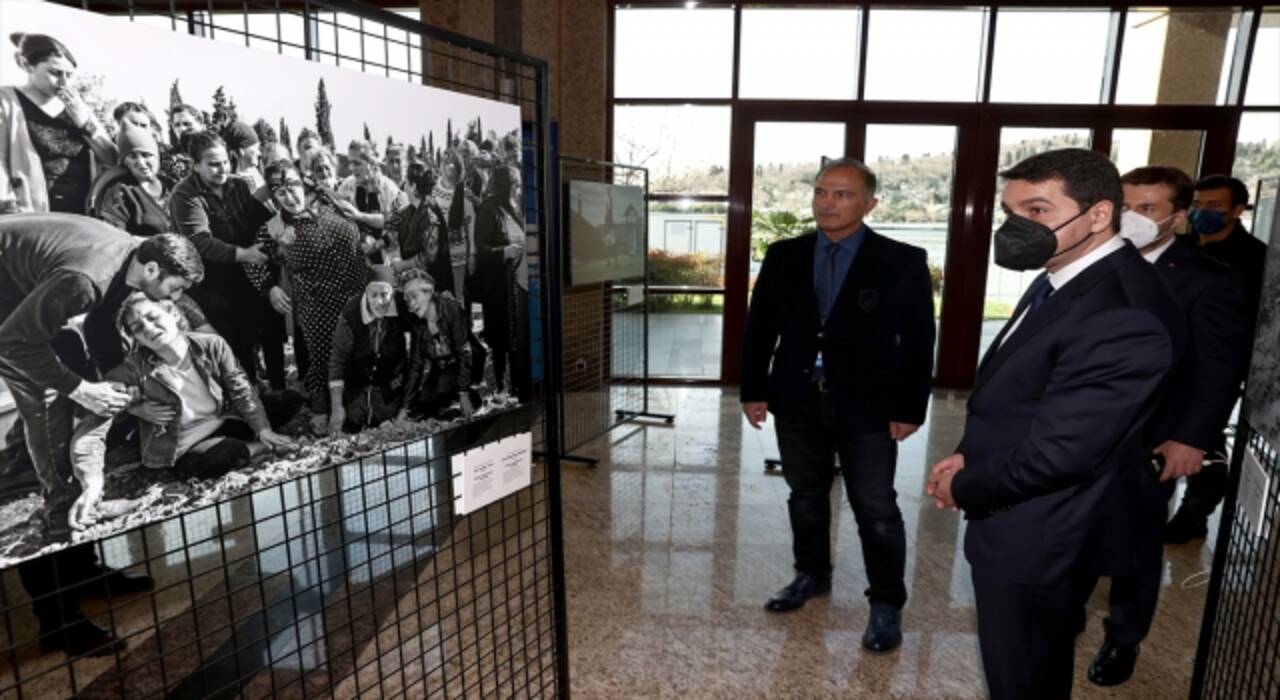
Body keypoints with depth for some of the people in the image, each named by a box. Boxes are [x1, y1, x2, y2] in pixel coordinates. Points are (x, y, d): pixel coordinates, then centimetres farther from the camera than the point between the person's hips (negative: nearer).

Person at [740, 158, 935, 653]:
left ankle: (886, 605, 25)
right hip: (797, 403, 4)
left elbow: (918, 341, -5)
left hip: (867, 408, -3)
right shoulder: (783, 256, 3)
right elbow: (760, 327, 6)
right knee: (805, 497, 18)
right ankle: (812, 575, 39)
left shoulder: (902, 262, -6)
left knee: (876, 510, 6)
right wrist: (753, 390, 2)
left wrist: (910, 408, -8)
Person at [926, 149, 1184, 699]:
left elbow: (1058, 450, -28)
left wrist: (965, 487, -12)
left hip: (1039, 535, -9)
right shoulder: (1065, 278, 5)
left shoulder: (1124, 315, -28)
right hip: (1029, 521, 9)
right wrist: (969, 456, -2)